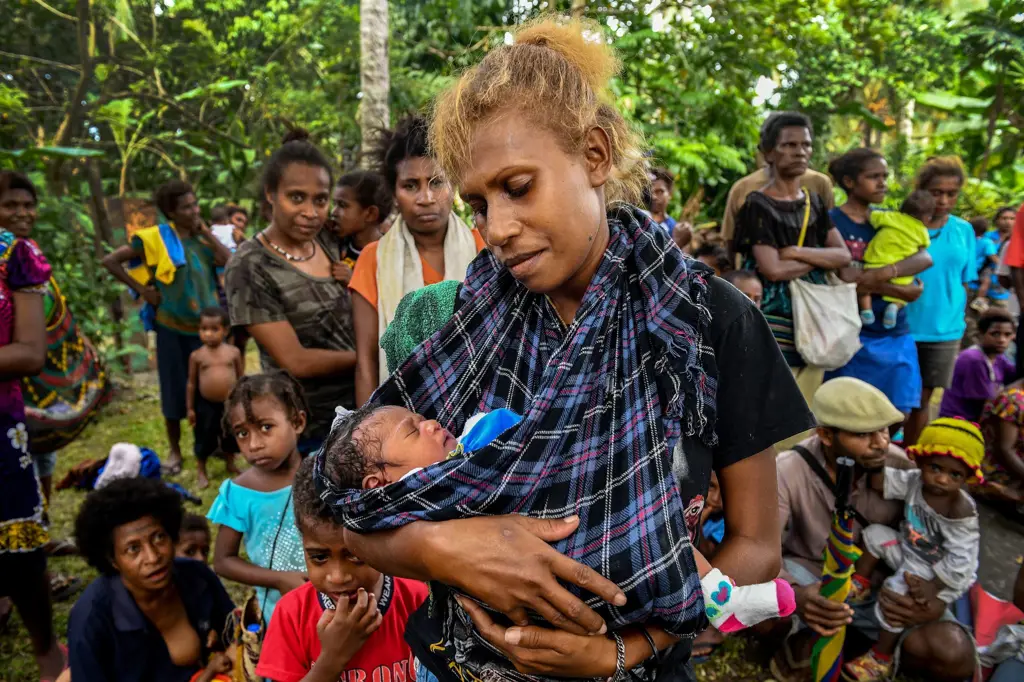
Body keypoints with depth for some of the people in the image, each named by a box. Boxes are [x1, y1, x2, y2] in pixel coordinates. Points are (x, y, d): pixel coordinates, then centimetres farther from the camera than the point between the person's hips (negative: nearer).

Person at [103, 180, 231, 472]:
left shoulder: (202, 239, 5)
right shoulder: (156, 238, -7)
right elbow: (110, 261, -6)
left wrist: (207, 233, -9)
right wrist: (141, 289, -9)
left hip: (206, 326, 3)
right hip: (172, 326, -3)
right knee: (174, 388, 8)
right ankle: (174, 449, 24)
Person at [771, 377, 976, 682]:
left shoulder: (899, 466, -15)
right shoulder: (788, 471, -21)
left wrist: (938, 600, -28)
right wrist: (794, 594, -47)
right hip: (810, 576, -2)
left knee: (955, 657, -21)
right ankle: (809, 636, -3)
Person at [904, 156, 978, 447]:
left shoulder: (964, 231, 4)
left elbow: (964, 283, 9)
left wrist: (958, 322, 8)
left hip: (945, 330, 3)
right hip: (902, 328, -3)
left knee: (921, 401, 11)